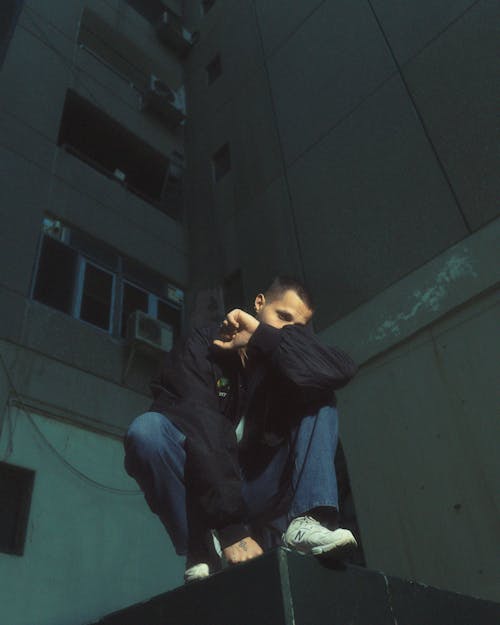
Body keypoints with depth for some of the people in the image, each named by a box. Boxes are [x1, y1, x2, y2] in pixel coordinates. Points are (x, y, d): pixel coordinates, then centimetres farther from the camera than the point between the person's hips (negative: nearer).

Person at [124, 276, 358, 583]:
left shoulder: (285, 358, 1)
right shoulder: (204, 346, -11)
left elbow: (344, 369, -20)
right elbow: (203, 432, -26)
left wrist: (264, 337, -25)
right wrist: (230, 527, -35)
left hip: (258, 494, 3)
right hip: (202, 499, -3)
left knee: (321, 401, -8)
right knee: (147, 429, -31)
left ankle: (304, 524, -23)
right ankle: (202, 551, -19)